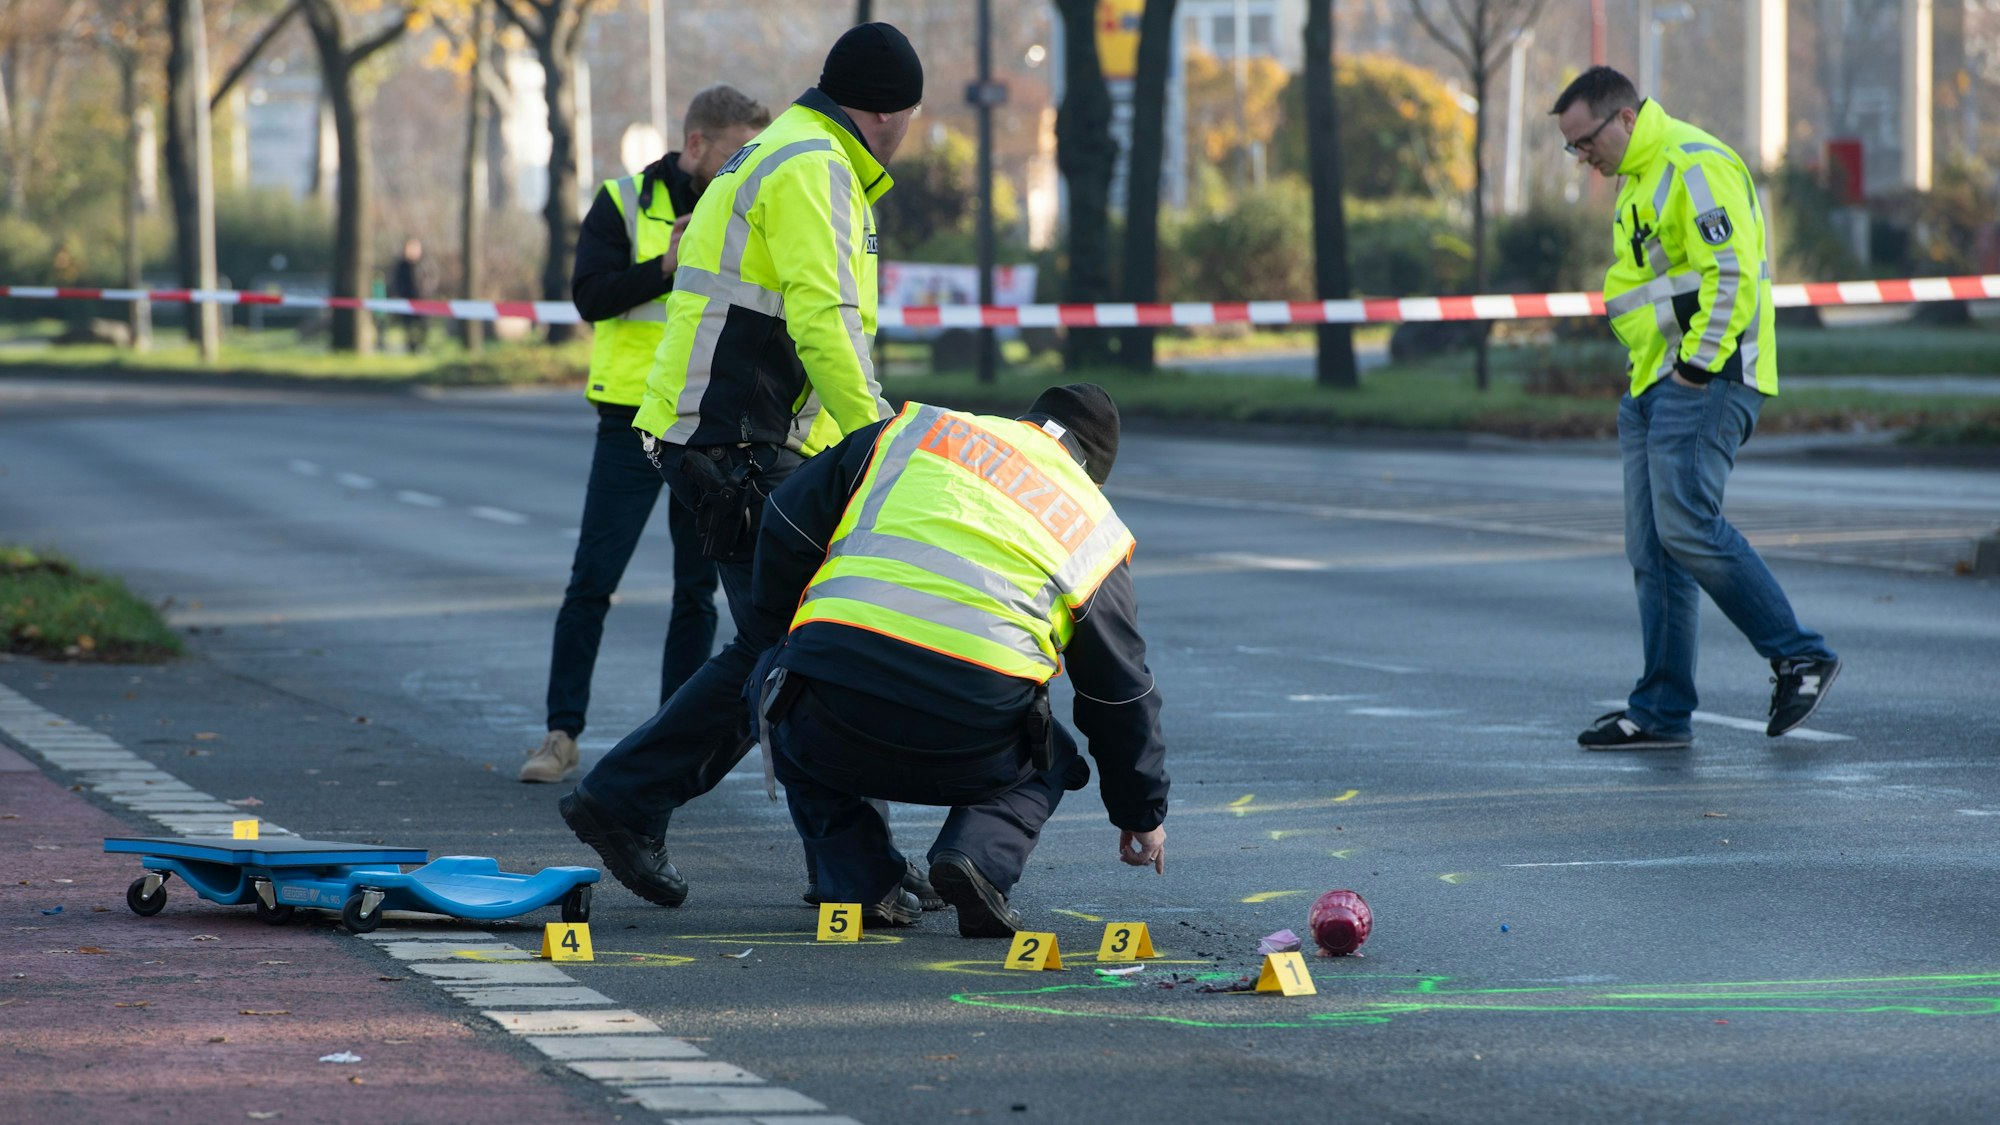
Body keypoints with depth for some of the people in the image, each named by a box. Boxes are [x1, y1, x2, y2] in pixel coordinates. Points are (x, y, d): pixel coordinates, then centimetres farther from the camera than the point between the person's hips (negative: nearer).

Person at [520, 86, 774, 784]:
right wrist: (669, 264, -21)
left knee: (698, 589, 5)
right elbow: (590, 295, -12)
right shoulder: (626, 202, -2)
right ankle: (562, 733, 1)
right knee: (592, 581, -4)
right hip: (634, 419, -3)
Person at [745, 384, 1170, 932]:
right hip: (969, 748, 0)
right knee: (1046, 762, 34)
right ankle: (980, 855, 2)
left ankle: (861, 881, 18)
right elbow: (1123, 691, 28)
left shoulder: (911, 431, 22)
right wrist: (1143, 812, 41)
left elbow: (789, 528, 21)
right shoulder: (1095, 531, 22)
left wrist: (774, 638, 36)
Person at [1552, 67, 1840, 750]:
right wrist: (1651, 369, 17)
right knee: (1652, 551, 5)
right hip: (1651, 386, 10)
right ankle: (1661, 713, 6)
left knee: (1687, 527, -17)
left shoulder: (1695, 166, -12)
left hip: (1705, 382, -10)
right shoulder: (1640, 180, 21)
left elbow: (1733, 272, -21)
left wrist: (1699, 365, -18)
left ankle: (1800, 658, -6)